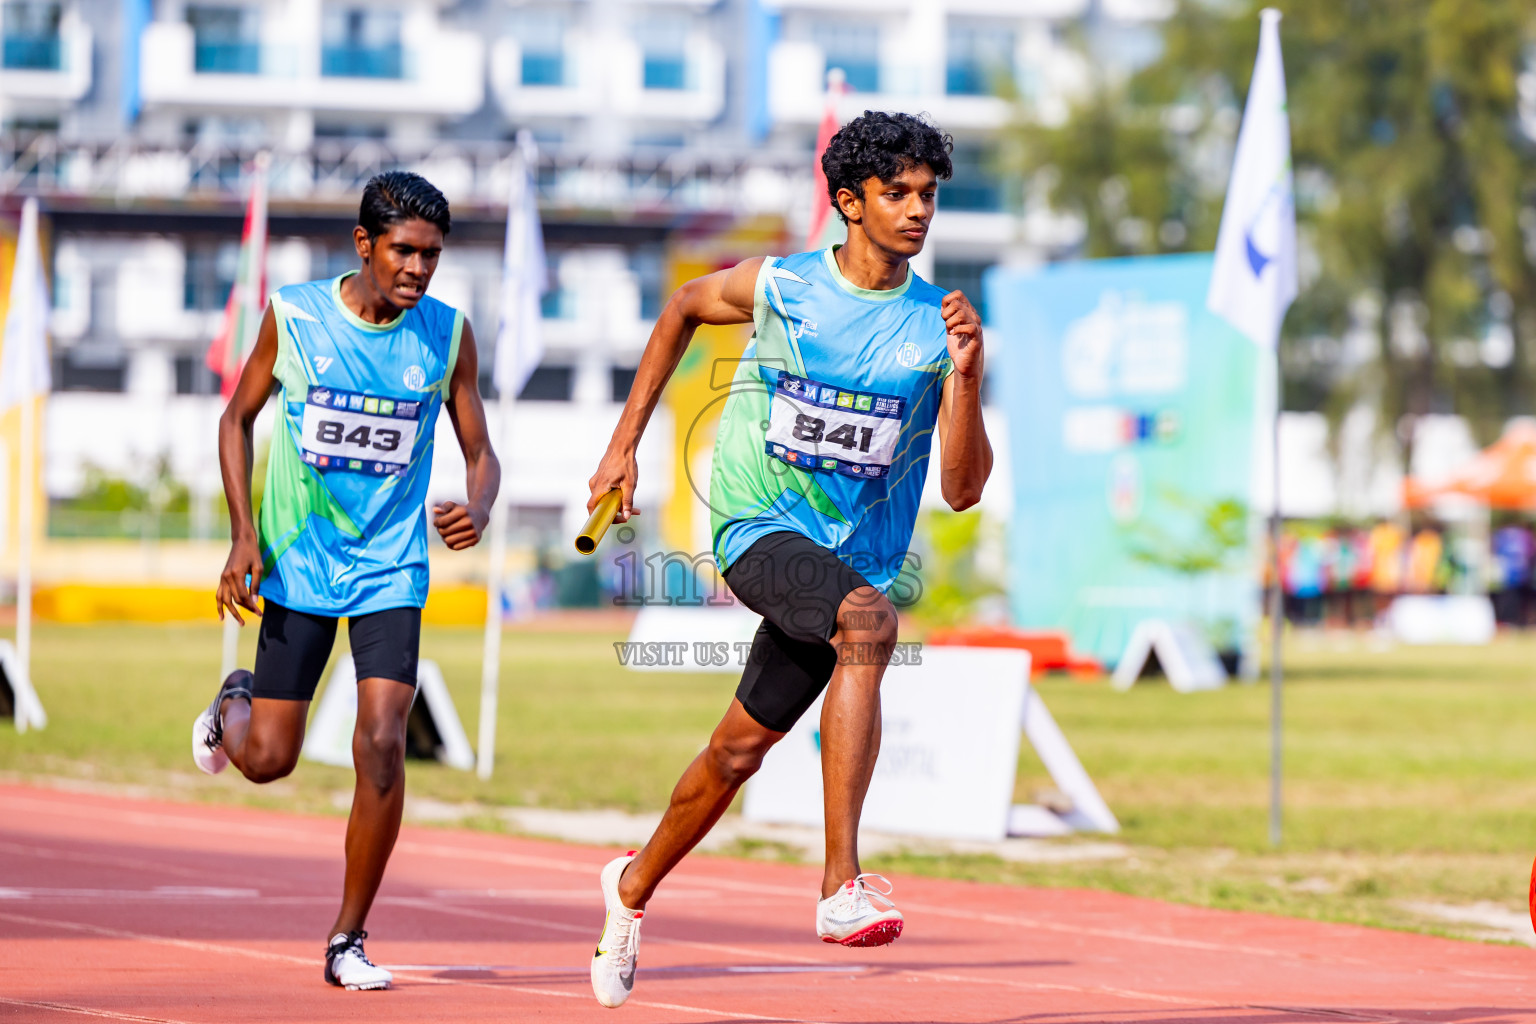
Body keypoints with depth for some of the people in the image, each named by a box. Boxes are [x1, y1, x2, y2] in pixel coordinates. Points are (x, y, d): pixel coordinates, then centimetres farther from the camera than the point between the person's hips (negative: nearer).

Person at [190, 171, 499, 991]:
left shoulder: (448, 334, -6)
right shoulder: (293, 316, -9)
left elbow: (480, 453, 2)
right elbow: (238, 417, 4)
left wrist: (477, 509, -22)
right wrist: (243, 536, -6)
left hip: (391, 567, 0)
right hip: (296, 561, 0)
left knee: (382, 747, -15)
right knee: (266, 761, 3)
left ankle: (348, 940, -1)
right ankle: (233, 705, 43)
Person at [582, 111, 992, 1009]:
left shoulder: (938, 326, -5)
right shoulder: (779, 287, -6)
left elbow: (962, 489, -10)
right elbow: (683, 308, 17)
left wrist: (967, 378, -25)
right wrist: (625, 444, 15)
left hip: (858, 552, 3)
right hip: (760, 528, -3)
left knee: (741, 748, 14)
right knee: (869, 620, -34)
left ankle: (635, 886, 43)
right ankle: (842, 885, -40)